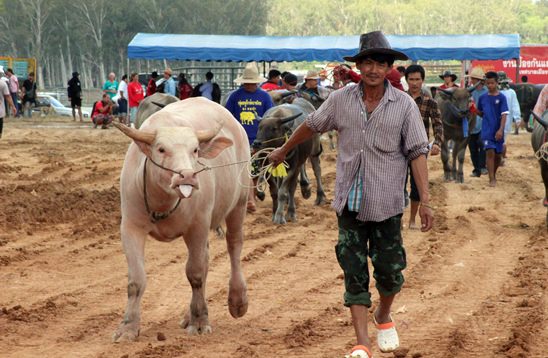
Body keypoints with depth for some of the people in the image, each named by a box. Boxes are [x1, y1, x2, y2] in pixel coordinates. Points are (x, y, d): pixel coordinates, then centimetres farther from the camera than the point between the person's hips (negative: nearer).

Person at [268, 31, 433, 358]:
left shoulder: (405, 105, -6)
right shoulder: (341, 100, 0)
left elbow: (417, 152, -7)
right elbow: (311, 126, 16)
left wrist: (425, 201, -12)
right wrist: (283, 151, 28)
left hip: (386, 204, -1)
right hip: (350, 204, 2)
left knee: (389, 270, 5)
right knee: (354, 273, -1)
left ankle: (384, 317, 35)